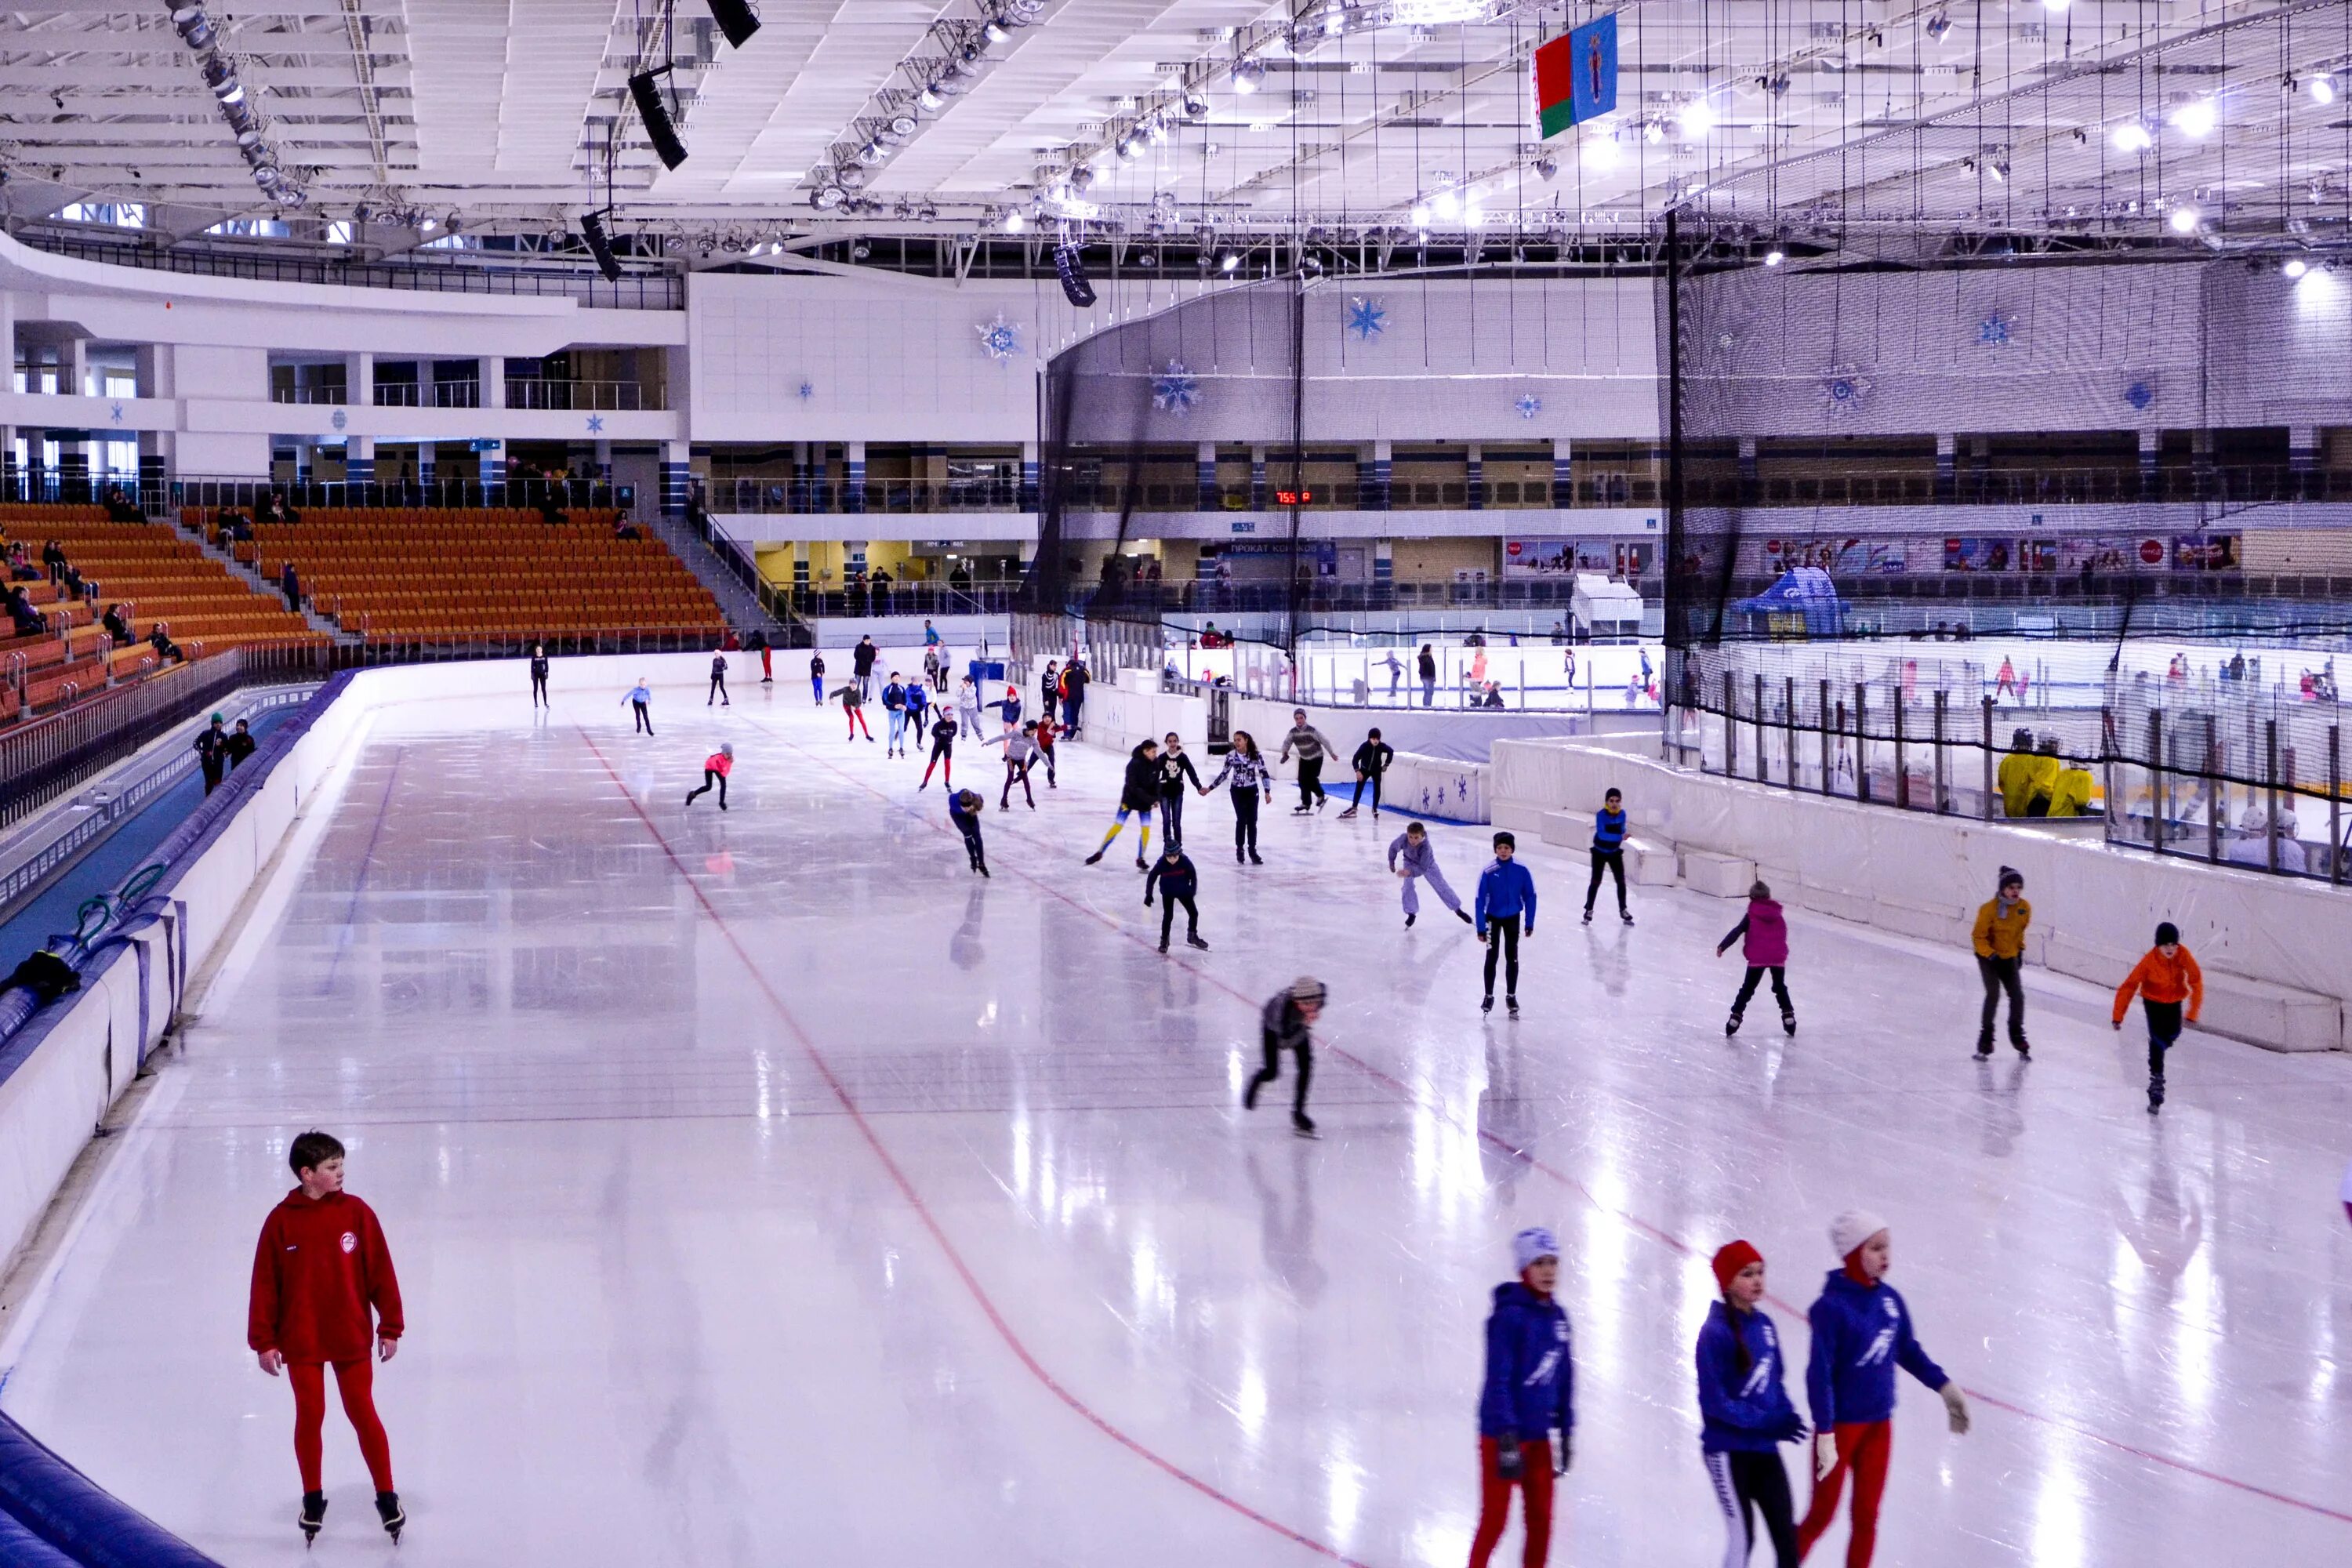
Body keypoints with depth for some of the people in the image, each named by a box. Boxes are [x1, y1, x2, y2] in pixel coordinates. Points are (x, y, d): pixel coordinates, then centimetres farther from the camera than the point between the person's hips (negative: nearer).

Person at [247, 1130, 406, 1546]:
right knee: (310, 1416, 6)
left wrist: (390, 1326, 0)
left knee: (363, 1413, 5)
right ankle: (313, 1499, 22)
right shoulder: (281, 1221, -8)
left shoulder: (356, 1213, -6)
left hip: (351, 1336, 0)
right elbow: (265, 1282, -4)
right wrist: (264, 1340, -4)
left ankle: (387, 1496, 16)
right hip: (301, 1341, 0)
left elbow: (380, 1272, -1)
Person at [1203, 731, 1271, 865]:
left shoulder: (1256, 755, -12)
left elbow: (1264, 773, -8)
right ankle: (1240, 849, 9)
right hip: (1237, 791, 0)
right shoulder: (1231, 756, -9)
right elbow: (1224, 774, 2)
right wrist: (1209, 788, 1)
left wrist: (1267, 791, -14)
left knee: (1252, 821, 4)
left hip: (1252, 791, 0)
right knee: (1241, 820, -5)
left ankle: (1252, 851, 14)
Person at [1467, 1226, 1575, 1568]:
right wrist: (1507, 1439, -22)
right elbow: (1498, 1381, -19)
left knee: (1541, 1521, 9)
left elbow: (1565, 1380, 12)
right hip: (1502, 1435, -6)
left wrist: (1566, 1432, 12)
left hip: (1539, 1436, 6)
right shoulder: (1509, 1316, -16)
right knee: (1494, 1521, 0)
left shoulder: (1557, 1318, 5)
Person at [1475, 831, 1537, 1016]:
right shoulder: (1488, 871, -20)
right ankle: (1489, 996, 18)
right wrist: (1481, 928, -15)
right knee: (1492, 957, 4)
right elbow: (1480, 899, -15)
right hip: (1492, 918, -2)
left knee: (1512, 958, 10)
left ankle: (1511, 996, 24)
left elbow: (1530, 896, -5)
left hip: (1513, 918, 2)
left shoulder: (1521, 870, -15)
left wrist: (1529, 923, -3)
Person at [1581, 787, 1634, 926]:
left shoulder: (1622, 814, -9)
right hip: (1599, 853, -4)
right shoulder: (1601, 815, -25)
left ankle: (1623, 911, 22)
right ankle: (1589, 910, 14)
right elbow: (1602, 834, -37)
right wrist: (1620, 837, -46)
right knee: (1596, 881, -2)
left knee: (1621, 881, 7)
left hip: (1615, 853, 4)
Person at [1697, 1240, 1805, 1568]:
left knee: (1786, 1534, 5)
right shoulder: (1716, 1332, -16)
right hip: (1728, 1450, -6)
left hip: (1764, 1448, 6)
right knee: (1742, 1537, -1)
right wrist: (1765, 1422, -20)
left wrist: (1787, 1416, -6)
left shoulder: (1764, 1324, 5)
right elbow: (1715, 1401, -17)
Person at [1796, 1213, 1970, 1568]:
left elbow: (1907, 1351, 13)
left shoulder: (1889, 1299, -2)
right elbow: (1819, 1374, -21)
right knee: (1822, 1515, 7)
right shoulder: (1831, 1307, -21)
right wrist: (1825, 1433, -22)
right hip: (1840, 1426, -5)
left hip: (1879, 1425, 5)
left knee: (1867, 1518, 11)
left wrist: (1945, 1386, 12)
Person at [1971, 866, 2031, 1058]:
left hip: (2010, 957, 5)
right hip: (1988, 957, -5)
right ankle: (1985, 1040, -11)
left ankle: (2018, 1037, 22)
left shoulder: (2025, 908, -7)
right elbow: (1979, 936, -15)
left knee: (2018, 996, 2)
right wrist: (1990, 955, -23)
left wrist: (2020, 950, 11)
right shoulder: (1989, 909, -22)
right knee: (1993, 994, -18)